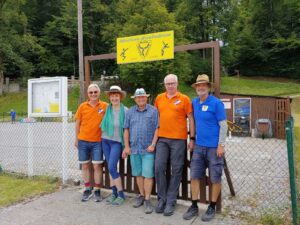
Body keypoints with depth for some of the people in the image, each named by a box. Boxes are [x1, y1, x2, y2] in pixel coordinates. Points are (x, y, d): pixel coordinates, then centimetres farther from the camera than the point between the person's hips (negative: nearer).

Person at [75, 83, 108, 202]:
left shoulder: (105, 106, -4)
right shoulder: (82, 106, 1)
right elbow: (77, 123, 9)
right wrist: (76, 139, 10)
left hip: (97, 141, -2)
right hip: (83, 141, 2)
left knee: (97, 166, 2)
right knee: (85, 166, 10)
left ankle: (97, 191, 16)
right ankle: (88, 189, 24)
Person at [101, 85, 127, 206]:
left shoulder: (125, 110, -9)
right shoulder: (106, 109, 2)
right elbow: (103, 124, 12)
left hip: (117, 142, -4)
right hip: (105, 141, 4)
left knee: (112, 168, -11)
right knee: (110, 168, 9)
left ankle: (121, 194, 4)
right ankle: (114, 193, 22)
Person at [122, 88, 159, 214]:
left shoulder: (153, 111, -1)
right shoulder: (130, 112, 9)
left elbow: (157, 129, -3)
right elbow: (126, 130, 8)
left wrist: (153, 144, -10)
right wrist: (127, 146, 3)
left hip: (147, 148, -3)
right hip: (134, 148, 4)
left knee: (148, 175, -4)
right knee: (138, 174, 13)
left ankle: (147, 200, 6)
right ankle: (141, 195, 27)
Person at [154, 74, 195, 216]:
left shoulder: (184, 99, -2)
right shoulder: (159, 98, 9)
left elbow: (190, 119, -1)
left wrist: (192, 138, -5)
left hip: (178, 139, -3)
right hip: (162, 138, 3)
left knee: (176, 170, 3)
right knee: (159, 167, 1)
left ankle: (171, 202, 15)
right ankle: (162, 198, 18)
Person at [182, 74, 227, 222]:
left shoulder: (216, 103, -9)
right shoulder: (194, 102, 8)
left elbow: (223, 125, -10)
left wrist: (221, 145, -14)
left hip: (214, 147, -5)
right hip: (199, 146, 5)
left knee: (215, 178, 6)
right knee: (194, 176, 7)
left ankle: (212, 207, 21)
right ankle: (194, 206, 19)